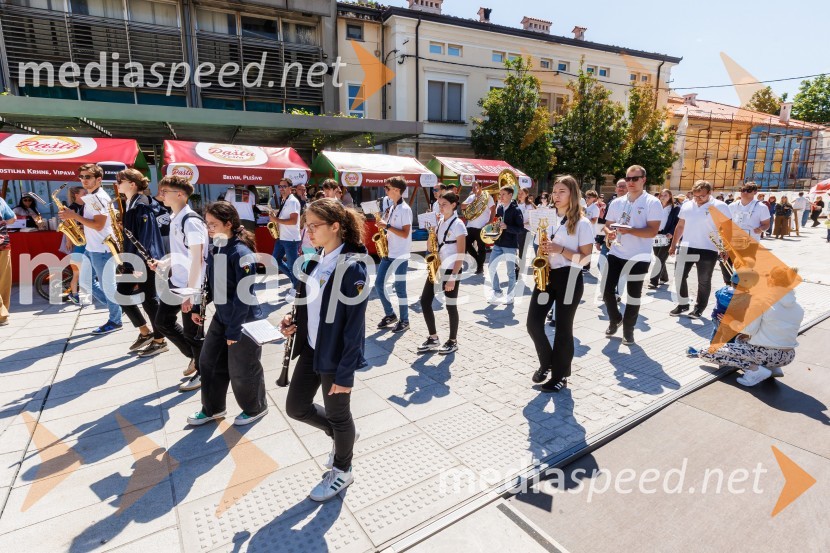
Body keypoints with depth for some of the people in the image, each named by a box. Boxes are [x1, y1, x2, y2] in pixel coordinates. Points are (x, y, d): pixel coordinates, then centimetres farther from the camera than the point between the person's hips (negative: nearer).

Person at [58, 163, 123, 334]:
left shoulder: (101, 198, -16)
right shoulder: (90, 197, 15)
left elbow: (98, 225, -22)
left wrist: (75, 216, -17)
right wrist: (73, 218, 7)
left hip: (102, 248, -10)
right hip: (91, 248, 10)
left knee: (107, 285, -2)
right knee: (85, 282, 16)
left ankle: (115, 321, 9)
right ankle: (113, 305, 25)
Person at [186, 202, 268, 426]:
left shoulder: (241, 254, -23)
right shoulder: (215, 250, 3)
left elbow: (244, 296, -23)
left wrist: (233, 330, -20)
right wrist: (197, 305, 9)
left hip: (244, 321, -8)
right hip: (221, 317, 8)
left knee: (241, 371, 7)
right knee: (209, 362, 18)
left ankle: (256, 408, 32)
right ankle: (212, 408, 39)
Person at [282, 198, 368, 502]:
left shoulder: (352, 268, -22)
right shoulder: (315, 262, 3)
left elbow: (354, 326, -21)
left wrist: (345, 373, -19)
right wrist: (294, 321, -4)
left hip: (335, 356, -8)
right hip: (311, 349, 8)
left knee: (337, 415, 12)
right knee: (296, 408, 18)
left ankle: (342, 471, 40)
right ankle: (340, 434, 45)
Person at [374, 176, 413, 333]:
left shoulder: (405, 209, -13)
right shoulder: (391, 207, 13)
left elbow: (405, 233, -19)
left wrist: (387, 226, -20)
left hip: (400, 255, -8)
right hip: (388, 253, 8)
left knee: (399, 288, -1)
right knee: (379, 284, 8)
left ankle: (404, 321, 13)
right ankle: (390, 314, 24)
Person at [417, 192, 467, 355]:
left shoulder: (458, 225, -11)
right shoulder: (439, 222, 11)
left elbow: (461, 255, -14)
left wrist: (453, 277, -18)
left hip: (451, 269, -7)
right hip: (437, 268, 8)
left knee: (450, 305, 2)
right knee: (425, 301, 4)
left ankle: (453, 341, 18)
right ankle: (433, 338, 16)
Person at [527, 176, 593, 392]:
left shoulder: (582, 223, -6)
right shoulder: (550, 219, 11)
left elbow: (585, 258, -10)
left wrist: (560, 249, -22)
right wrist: (543, 250, -3)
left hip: (569, 279, -5)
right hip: (547, 274, 6)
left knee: (563, 328, 3)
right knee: (533, 323, 1)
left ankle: (560, 375, 19)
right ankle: (546, 362, 27)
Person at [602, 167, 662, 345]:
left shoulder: (652, 203, -8)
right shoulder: (617, 202, 7)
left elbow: (653, 231, -16)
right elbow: (607, 224, 11)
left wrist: (629, 230, -29)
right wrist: (609, 232, -12)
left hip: (639, 256, -4)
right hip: (616, 253, 4)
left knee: (634, 294, 6)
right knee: (607, 289, 4)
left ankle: (628, 329, 23)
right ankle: (615, 319, 30)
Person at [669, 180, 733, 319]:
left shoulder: (720, 207, -7)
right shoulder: (687, 206, 6)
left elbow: (727, 229, -6)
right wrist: (674, 245, 13)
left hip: (707, 250, -4)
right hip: (686, 248, 4)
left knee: (704, 281, 7)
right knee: (680, 276, 7)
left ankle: (699, 307, 21)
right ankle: (682, 304, 22)